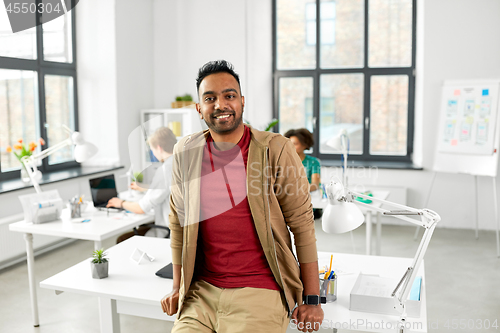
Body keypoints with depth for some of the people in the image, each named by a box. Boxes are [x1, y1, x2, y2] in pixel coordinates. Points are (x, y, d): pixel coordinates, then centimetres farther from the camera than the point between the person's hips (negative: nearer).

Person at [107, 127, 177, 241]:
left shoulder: (165, 170, -23)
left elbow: (141, 208, -17)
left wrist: (121, 203, 4)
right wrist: (142, 189, 36)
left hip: (169, 233, -9)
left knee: (122, 241, 2)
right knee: (140, 228, 28)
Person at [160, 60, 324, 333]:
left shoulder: (275, 150, -8)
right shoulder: (185, 153, 2)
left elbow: (302, 224, -6)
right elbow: (179, 222, 11)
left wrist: (311, 299, -6)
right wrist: (177, 288, 13)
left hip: (261, 291, -3)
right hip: (201, 291, 3)